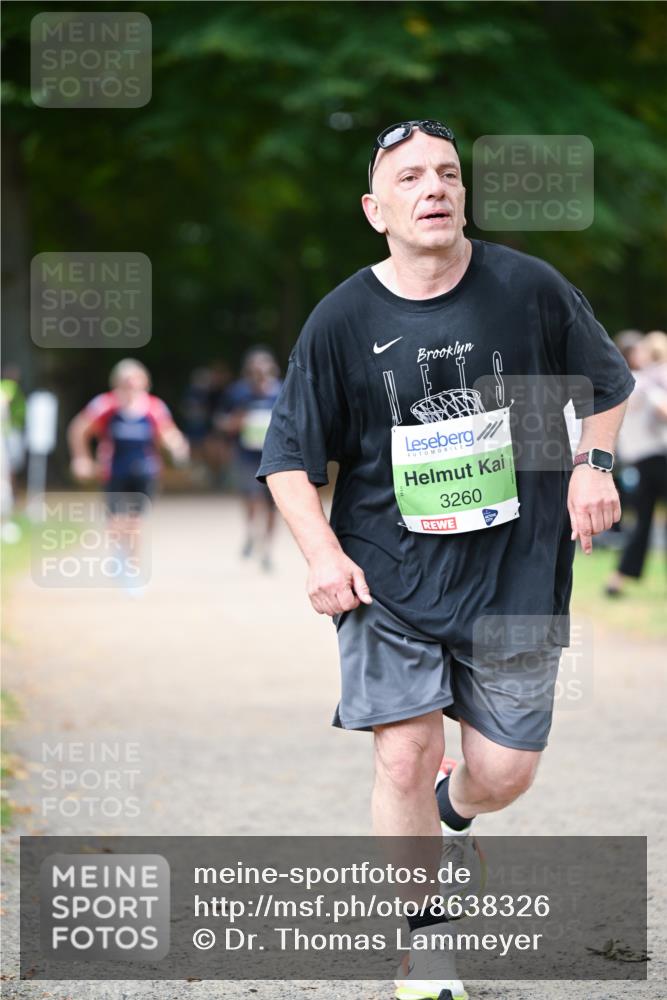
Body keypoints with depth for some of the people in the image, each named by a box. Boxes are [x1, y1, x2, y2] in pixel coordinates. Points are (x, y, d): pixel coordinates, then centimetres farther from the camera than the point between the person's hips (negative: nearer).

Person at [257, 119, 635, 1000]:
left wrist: (592, 463, -2)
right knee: (404, 755, -9)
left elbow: (606, 382, 13)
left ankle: (452, 814, 40)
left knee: (505, 771, 2)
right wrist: (323, 553, -9)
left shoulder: (531, 289, -4)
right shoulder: (342, 322, -5)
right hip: (389, 574, -1)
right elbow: (289, 459, 3)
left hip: (515, 572, 1)